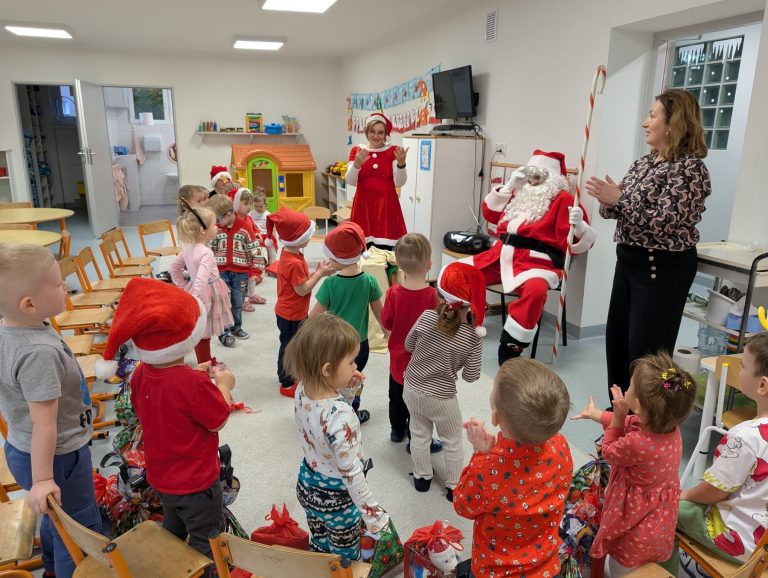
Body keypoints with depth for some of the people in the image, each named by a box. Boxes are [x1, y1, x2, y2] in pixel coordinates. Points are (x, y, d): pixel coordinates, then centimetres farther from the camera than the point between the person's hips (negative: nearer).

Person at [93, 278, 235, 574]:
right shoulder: (193, 384, -34)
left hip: (161, 476, 8)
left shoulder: (141, 374, -10)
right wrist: (223, 385, -9)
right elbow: (219, 421, -22)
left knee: (173, 531, 31)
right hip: (196, 482, -8)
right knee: (205, 539, 16)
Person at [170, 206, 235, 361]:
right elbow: (201, 281, -35)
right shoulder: (206, 253, -26)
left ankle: (206, 362, 39)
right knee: (203, 335, 5)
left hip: (192, 289, 9)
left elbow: (174, 268, 14)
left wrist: (183, 287, 16)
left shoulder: (188, 248, 1)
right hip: (206, 296, -9)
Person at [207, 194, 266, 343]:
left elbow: (256, 251, -7)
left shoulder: (244, 229, -9)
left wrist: (256, 271, -10)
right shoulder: (216, 230, -1)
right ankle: (223, 331, 8)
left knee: (238, 303, 11)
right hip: (221, 272, 1)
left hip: (240, 273, -1)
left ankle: (236, 327, 31)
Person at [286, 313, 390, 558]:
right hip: (337, 498, -6)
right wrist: (372, 513, -17)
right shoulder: (341, 417, -38)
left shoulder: (302, 391, -16)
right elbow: (351, 473, -30)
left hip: (307, 484, 7)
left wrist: (347, 389, -11)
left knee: (318, 546, 31)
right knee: (346, 559, 22)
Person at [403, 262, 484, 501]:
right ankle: (454, 487, 36)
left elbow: (409, 345, -1)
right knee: (452, 442, 21)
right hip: (441, 397, -3)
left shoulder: (427, 317, -18)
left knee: (419, 434, 24)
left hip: (412, 388, 3)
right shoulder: (474, 337, -22)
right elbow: (471, 376, -13)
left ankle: (422, 477, 43)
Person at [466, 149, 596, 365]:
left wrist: (578, 225, -28)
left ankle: (509, 349, -26)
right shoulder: (520, 194, 20)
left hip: (536, 261, -6)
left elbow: (576, 244, -5)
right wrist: (509, 187, 14)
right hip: (502, 254, 7)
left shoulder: (562, 199, 1)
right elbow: (490, 214, 23)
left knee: (535, 290, -39)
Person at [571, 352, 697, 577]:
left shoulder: (636, 443, -40)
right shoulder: (670, 426, -16)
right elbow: (629, 423, 5)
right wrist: (596, 414, 15)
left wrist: (618, 415, -17)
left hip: (636, 531, -7)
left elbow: (609, 452, -15)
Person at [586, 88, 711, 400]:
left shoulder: (690, 167, -14)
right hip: (629, 260, 9)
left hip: (664, 268, -9)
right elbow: (621, 209, 11)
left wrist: (619, 198, -20)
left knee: (647, 347, -2)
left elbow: (663, 222, -23)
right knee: (616, 337, 15)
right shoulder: (642, 163, 10)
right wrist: (607, 203, -11)